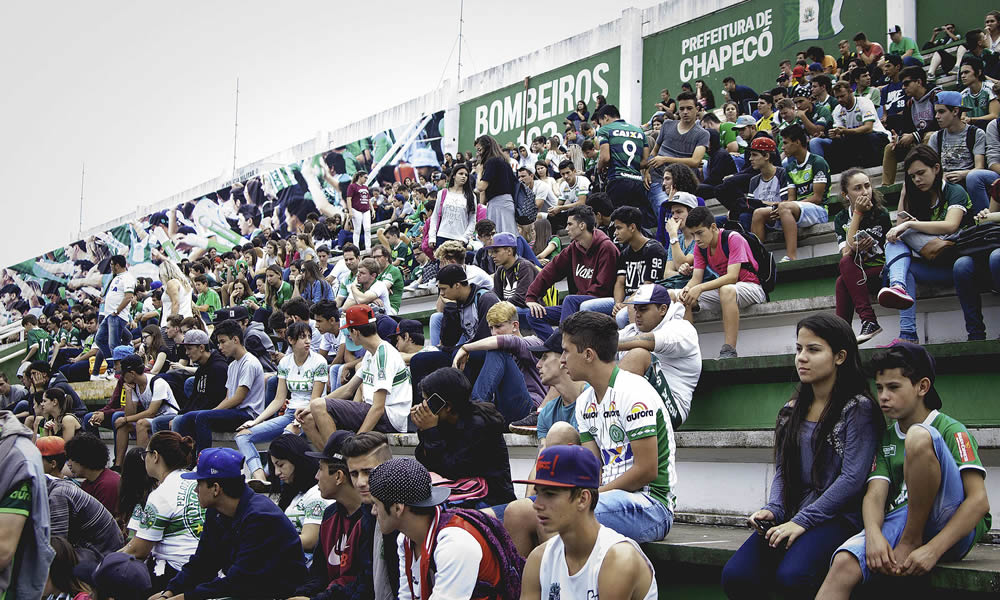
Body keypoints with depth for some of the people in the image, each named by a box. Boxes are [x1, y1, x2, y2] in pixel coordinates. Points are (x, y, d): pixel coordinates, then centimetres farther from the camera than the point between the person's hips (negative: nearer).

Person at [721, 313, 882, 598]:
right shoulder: (792, 411, 17)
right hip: (790, 515, 6)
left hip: (837, 516, -5)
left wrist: (802, 521, -16)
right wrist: (773, 509, -3)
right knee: (735, 576, -20)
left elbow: (853, 478, -11)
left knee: (790, 577, -33)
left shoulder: (858, 409, -3)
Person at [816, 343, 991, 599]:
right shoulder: (885, 439, 18)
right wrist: (874, 535, -20)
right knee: (844, 563, -32)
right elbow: (875, 494, 4)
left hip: (951, 530, -4)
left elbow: (979, 500, -10)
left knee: (919, 437, -25)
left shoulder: (950, 430, 1)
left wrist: (933, 550, -23)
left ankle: (912, 542, -17)